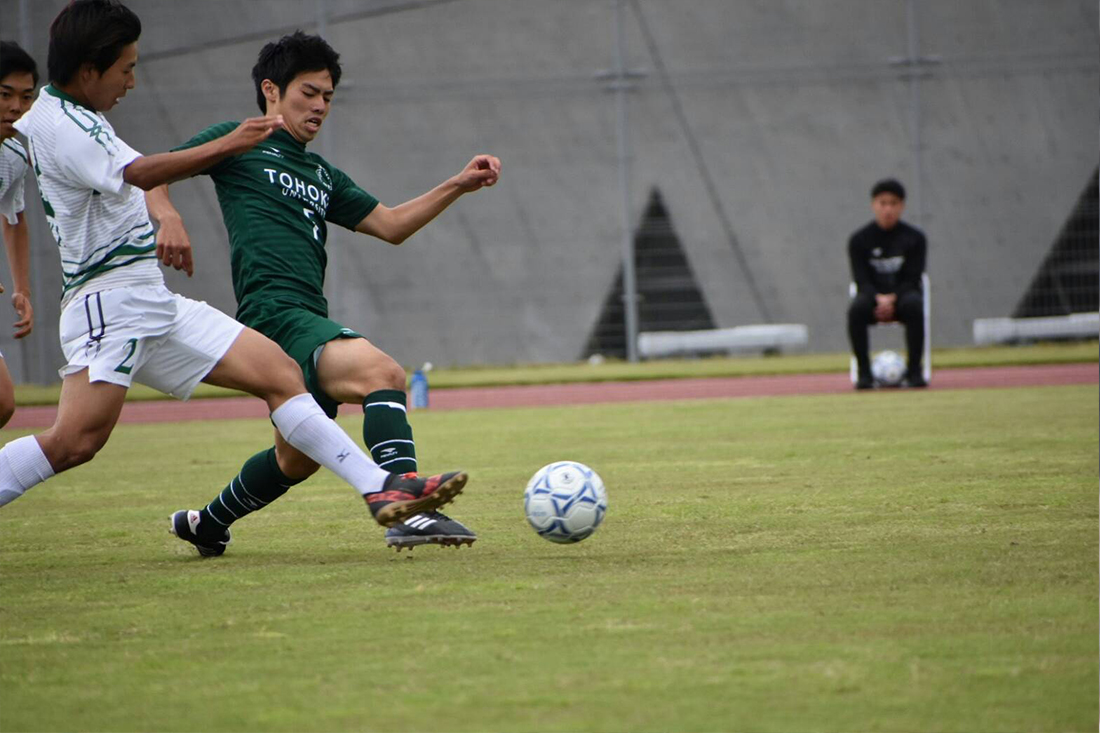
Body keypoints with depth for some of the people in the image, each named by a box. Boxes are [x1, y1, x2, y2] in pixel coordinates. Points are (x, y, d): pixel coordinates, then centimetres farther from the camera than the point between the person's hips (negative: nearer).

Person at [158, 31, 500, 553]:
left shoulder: (322, 176, 27)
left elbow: (390, 225, 22)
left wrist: (457, 186, 11)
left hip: (310, 322, 9)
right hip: (274, 314, -9)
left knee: (298, 459, 19)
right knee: (380, 371, -30)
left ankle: (205, 524, 40)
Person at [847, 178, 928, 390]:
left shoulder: (914, 238, 0)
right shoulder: (859, 240, 1)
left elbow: (912, 279, -5)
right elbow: (861, 280, -6)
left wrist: (892, 300, -22)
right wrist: (879, 299, -25)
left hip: (901, 295, 0)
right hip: (873, 296, 0)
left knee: (914, 304, -36)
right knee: (856, 309, -34)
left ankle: (914, 371, -29)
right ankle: (864, 372, -27)